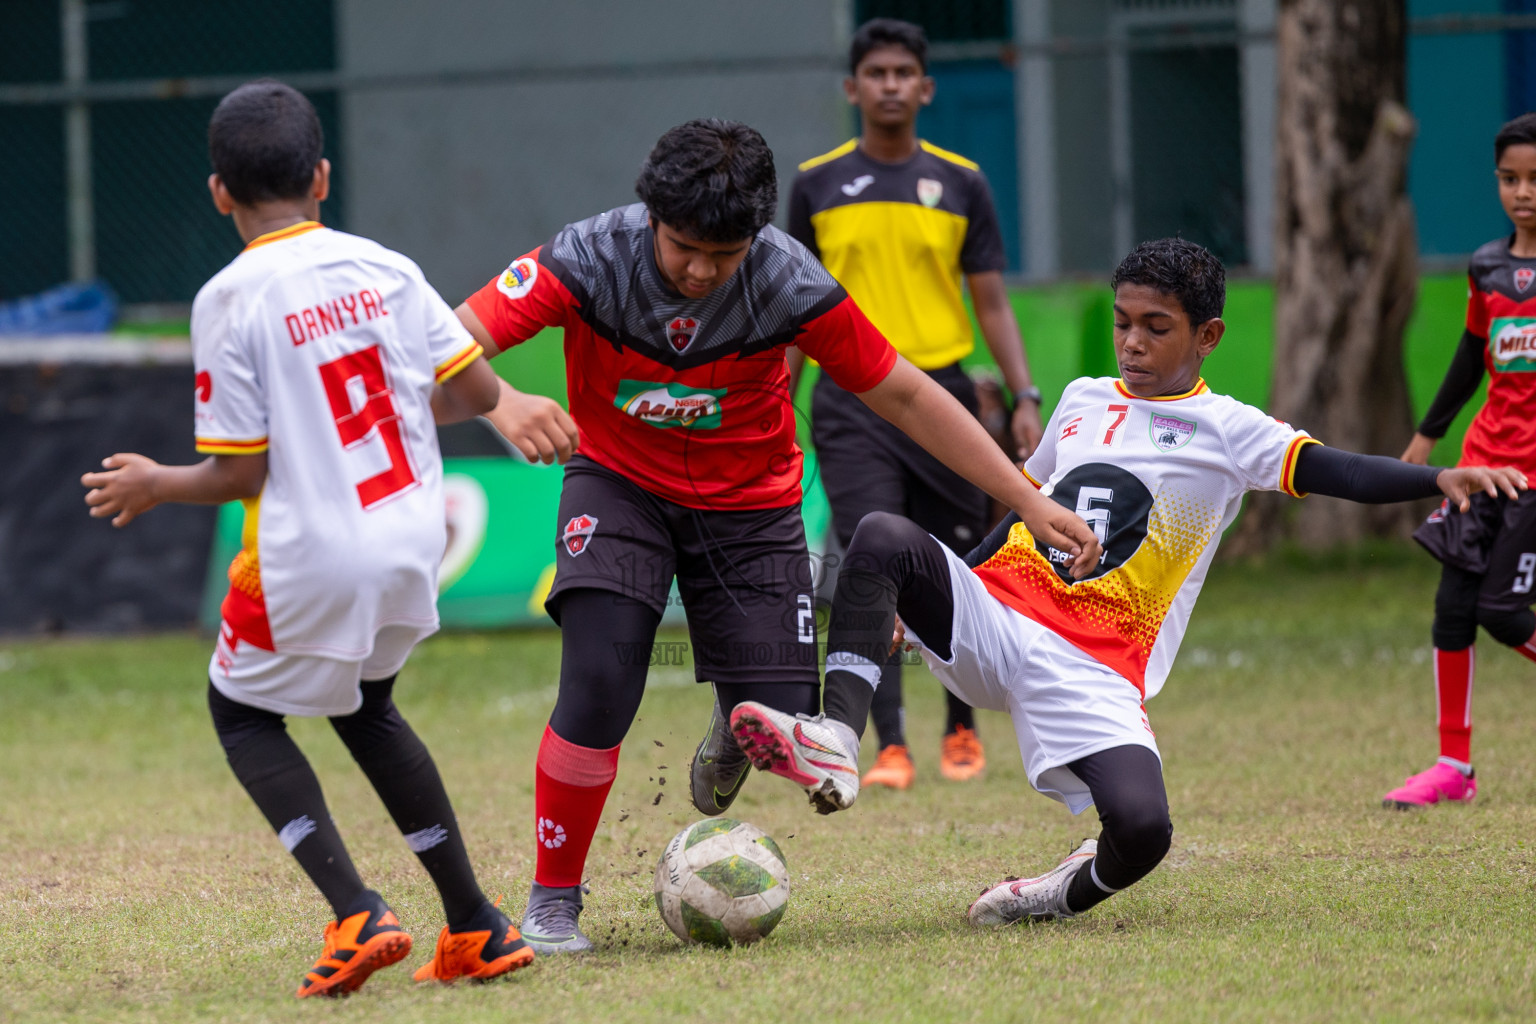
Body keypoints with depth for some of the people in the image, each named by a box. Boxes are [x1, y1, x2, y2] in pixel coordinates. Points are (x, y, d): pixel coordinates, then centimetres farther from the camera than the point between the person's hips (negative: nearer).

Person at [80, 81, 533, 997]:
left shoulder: (230, 301, -12)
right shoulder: (382, 268, 2)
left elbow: (240, 473, -11)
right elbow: (478, 390, 1)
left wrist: (156, 486, 8)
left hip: (309, 560, -5)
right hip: (413, 544, 5)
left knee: (242, 712, 18)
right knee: (364, 706, 29)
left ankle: (359, 916, -1)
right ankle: (476, 929, 24)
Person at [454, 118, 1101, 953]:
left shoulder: (788, 282, -22)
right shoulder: (589, 258, -25)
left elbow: (901, 393, -11)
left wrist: (1030, 503, -11)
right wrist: (503, 407, -55)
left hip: (749, 507, 1)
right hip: (620, 484, -1)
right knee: (600, 683, -25)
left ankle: (730, 735, 35)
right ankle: (553, 901, -5)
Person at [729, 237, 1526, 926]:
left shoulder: (1224, 431, 2)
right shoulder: (1083, 401, 17)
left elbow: (1334, 472, -12)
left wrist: (1439, 479, -29)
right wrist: (929, 595, 28)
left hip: (1093, 668, -4)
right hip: (992, 614, 4)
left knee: (1142, 829, -26)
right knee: (884, 537, -24)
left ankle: (1071, 893, 12)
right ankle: (835, 742, -35)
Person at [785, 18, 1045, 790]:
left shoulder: (960, 183, 6)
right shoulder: (817, 184, 5)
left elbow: (991, 301, 9)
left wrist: (1025, 398, -2)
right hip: (853, 401, -1)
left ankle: (961, 731, 26)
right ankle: (890, 748, -14)